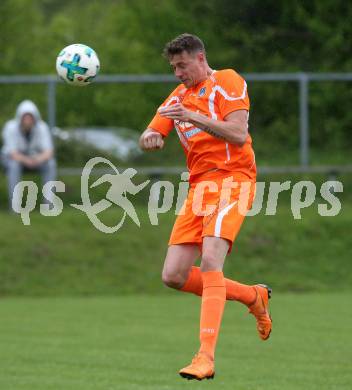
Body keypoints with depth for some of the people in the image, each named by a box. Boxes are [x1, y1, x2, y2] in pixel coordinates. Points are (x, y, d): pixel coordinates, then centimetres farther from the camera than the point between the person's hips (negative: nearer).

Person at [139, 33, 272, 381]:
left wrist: (193, 117, -22)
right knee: (174, 276, -1)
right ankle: (253, 297, 19)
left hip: (231, 179, -8)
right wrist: (150, 138, -11)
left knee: (210, 260, -26)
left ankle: (206, 358, -32)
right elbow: (150, 135, 14)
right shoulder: (178, 97, 20)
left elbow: (238, 135, -13)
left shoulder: (227, 82, -1)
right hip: (198, 187, 8)